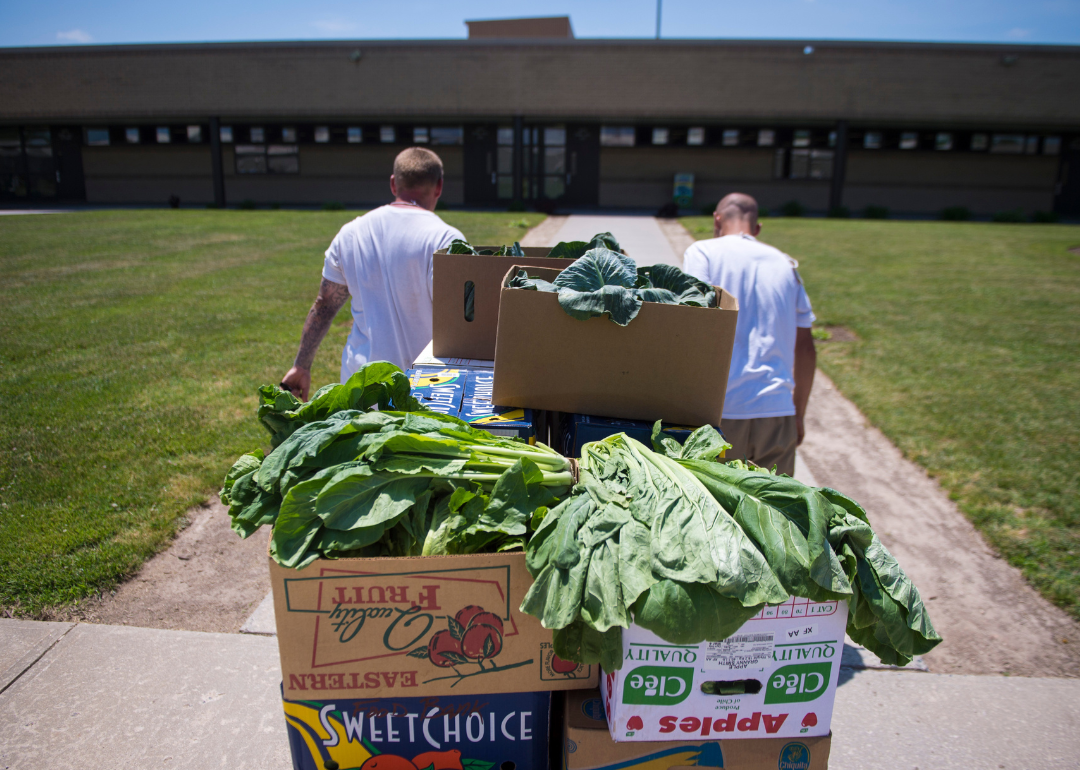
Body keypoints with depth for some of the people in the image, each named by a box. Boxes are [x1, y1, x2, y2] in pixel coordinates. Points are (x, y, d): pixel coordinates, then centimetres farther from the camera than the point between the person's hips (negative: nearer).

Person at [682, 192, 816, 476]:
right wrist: (799, 414, 23)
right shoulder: (785, 264, 16)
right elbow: (806, 350, 14)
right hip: (778, 411, 4)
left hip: (721, 410, -3)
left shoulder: (703, 252, 4)